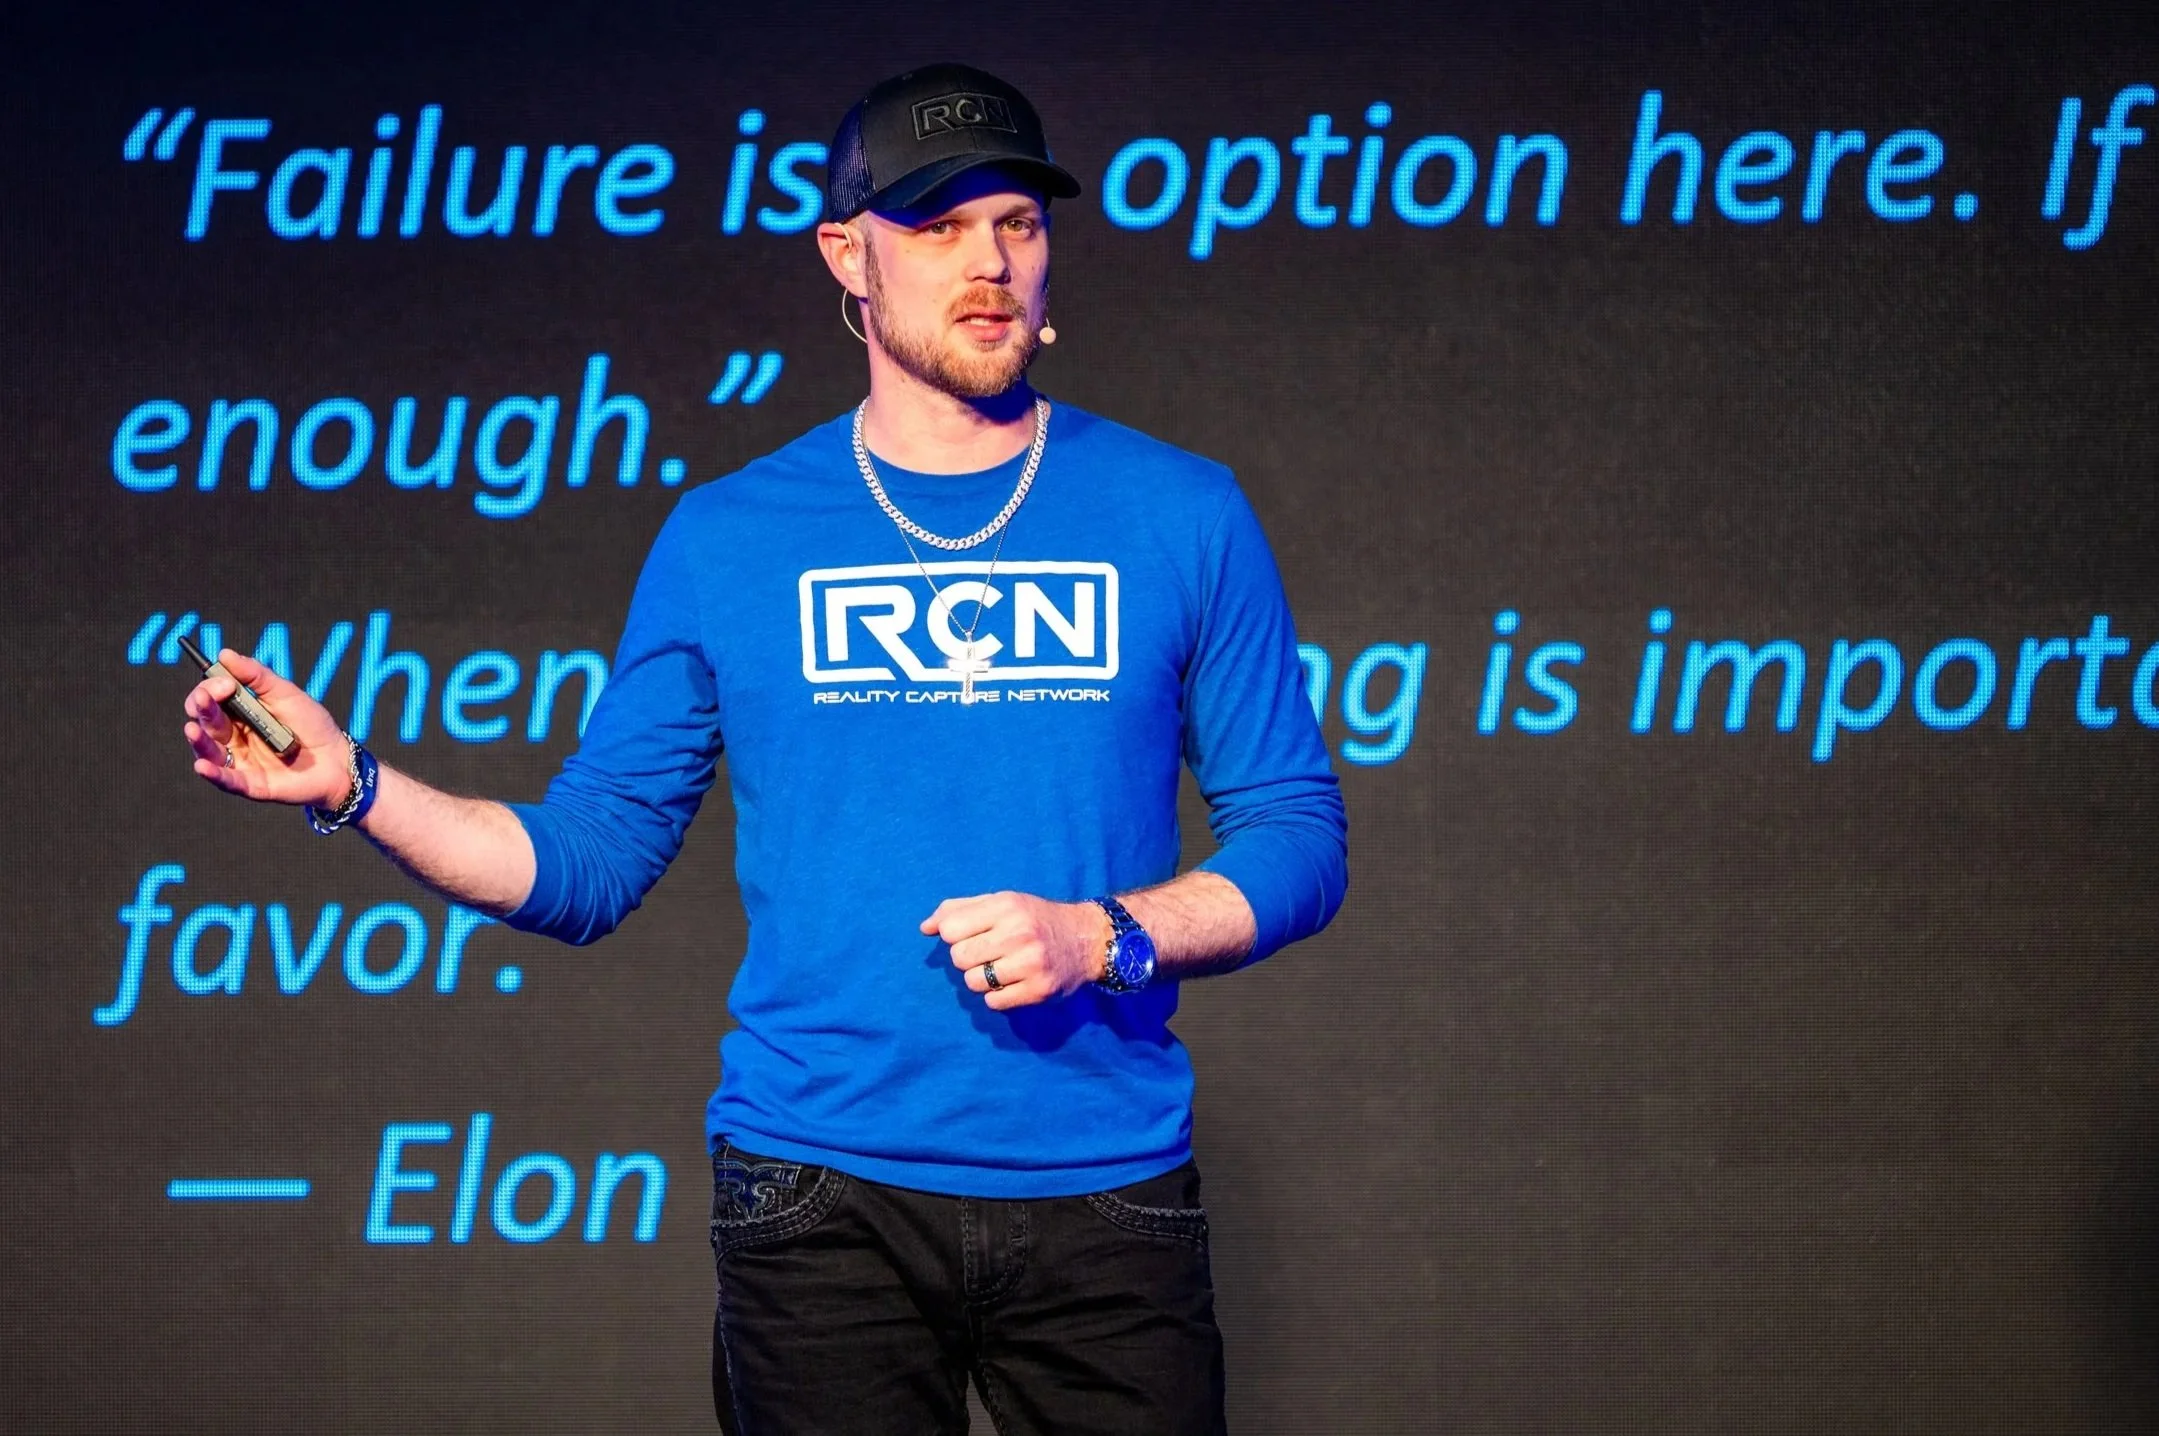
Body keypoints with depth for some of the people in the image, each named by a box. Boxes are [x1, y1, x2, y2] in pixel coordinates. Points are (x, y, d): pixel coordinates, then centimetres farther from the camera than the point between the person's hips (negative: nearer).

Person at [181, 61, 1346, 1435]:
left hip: (1105, 1193, 0)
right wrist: (353, 785, -8)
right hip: (822, 1201, 0)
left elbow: (1299, 841, 3)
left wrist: (1102, 938, -13)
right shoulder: (728, 537, 5)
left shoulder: (1181, 515, 4)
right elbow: (586, 861, 6)